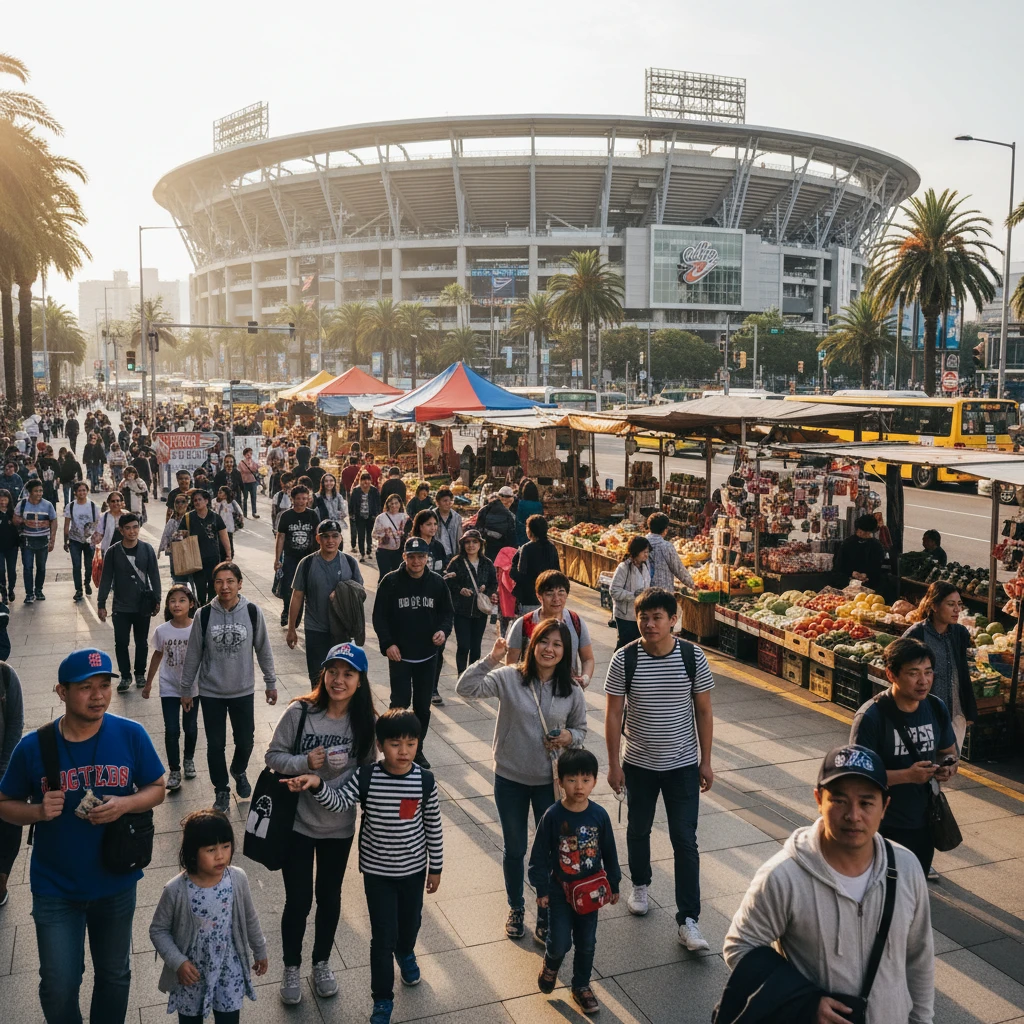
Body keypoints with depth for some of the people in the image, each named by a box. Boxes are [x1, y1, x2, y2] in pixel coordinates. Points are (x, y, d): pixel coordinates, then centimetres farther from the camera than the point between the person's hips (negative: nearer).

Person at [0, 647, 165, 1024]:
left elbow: (157, 789, -2)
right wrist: (37, 811, -22)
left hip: (116, 883, 1)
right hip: (55, 888, -1)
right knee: (59, 987, 8)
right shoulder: (33, 747, -14)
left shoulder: (131, 735, -14)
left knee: (114, 975, 20)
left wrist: (125, 803, -22)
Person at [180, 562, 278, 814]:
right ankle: (221, 790, 30)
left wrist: (271, 682, 6)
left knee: (245, 740, 12)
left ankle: (239, 772, 44)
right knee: (216, 744, 9)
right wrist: (186, 689, 4)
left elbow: (263, 649, 0)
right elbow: (193, 654, -1)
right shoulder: (204, 615, -11)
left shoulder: (253, 612, -11)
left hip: (244, 691, 1)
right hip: (211, 692, 0)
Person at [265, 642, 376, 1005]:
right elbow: (273, 756, -9)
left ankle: (322, 963, 42)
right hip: (297, 823, -2)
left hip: (339, 827, 2)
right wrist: (304, 762, -25)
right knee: (298, 901, 9)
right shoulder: (300, 712, -17)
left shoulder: (365, 722, -10)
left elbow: (369, 770, 2)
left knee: (329, 898, 19)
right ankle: (291, 968, 34)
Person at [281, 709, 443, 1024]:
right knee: (383, 934, 3)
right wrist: (317, 785, -38)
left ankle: (406, 954, 59)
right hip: (377, 870, -1)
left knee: (410, 920, 24)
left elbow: (433, 827, -6)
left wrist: (435, 867, 2)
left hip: (413, 868, 2)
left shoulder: (425, 781, -15)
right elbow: (340, 803, -20)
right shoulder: (366, 777, -16)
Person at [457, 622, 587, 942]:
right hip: (510, 779, -1)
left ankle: (545, 920, 29)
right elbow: (466, 688, -19)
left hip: (550, 782, 1)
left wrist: (569, 737, -14)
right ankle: (516, 909, 40)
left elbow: (581, 730, 8)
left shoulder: (572, 692, -6)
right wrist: (490, 660, -28)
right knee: (514, 849, 17)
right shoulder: (509, 677, -11)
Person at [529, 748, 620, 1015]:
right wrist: (542, 889, -7)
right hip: (560, 890, -2)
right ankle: (551, 965, 30)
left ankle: (581, 986, 34)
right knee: (560, 943, -5)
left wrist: (614, 884, 8)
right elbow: (539, 855, -9)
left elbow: (609, 852, 3)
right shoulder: (553, 816, -17)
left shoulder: (599, 815, -9)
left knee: (586, 943, 12)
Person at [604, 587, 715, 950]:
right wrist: (614, 764, -7)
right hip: (638, 764, 1)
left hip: (683, 765, -1)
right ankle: (640, 885, 45)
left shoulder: (692, 657, -11)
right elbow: (613, 713, -6)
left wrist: (706, 761, -1)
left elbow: (704, 712, -2)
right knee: (638, 829, 20)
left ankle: (688, 920, 6)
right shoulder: (624, 658, -12)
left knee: (685, 841, -1)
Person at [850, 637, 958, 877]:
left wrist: (948, 767, -10)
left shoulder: (936, 708, -1)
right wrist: (907, 775, -29)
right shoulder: (871, 716, -20)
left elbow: (948, 752, 13)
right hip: (886, 828, -6)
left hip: (925, 822, 6)